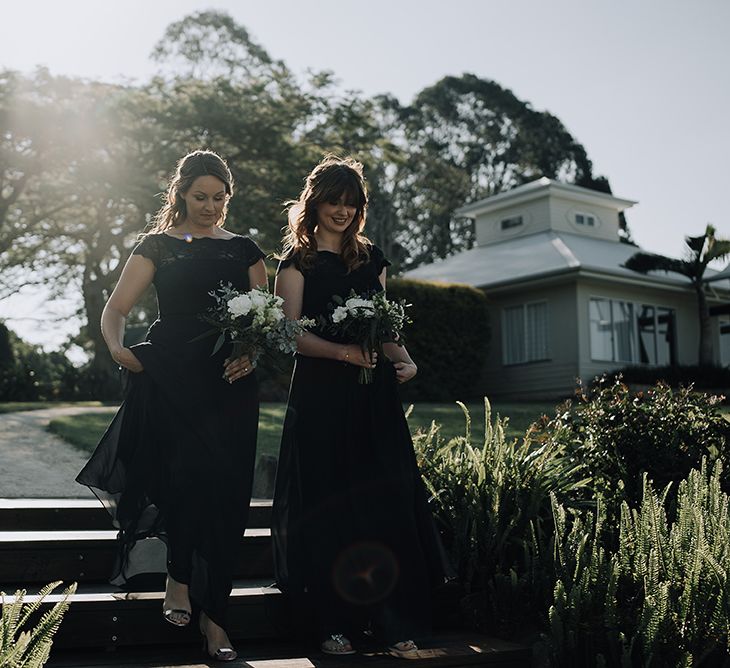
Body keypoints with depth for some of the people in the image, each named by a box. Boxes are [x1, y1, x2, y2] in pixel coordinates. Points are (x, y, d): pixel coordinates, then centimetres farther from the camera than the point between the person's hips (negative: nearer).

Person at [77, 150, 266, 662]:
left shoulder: (244, 250, 16)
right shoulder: (158, 246, 10)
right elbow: (116, 308, 3)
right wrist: (117, 346, -18)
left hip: (230, 381, 2)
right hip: (170, 377, -2)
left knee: (226, 493, -2)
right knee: (188, 472, -16)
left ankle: (214, 616, 7)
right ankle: (179, 580, 9)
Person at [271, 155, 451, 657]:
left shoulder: (372, 257, 16)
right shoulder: (298, 259, 3)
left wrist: (402, 358, -2)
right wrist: (341, 351, -22)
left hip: (374, 394, 4)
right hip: (321, 395, -3)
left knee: (387, 501, -1)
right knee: (328, 508, 0)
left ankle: (397, 621, 5)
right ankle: (336, 622, 10)